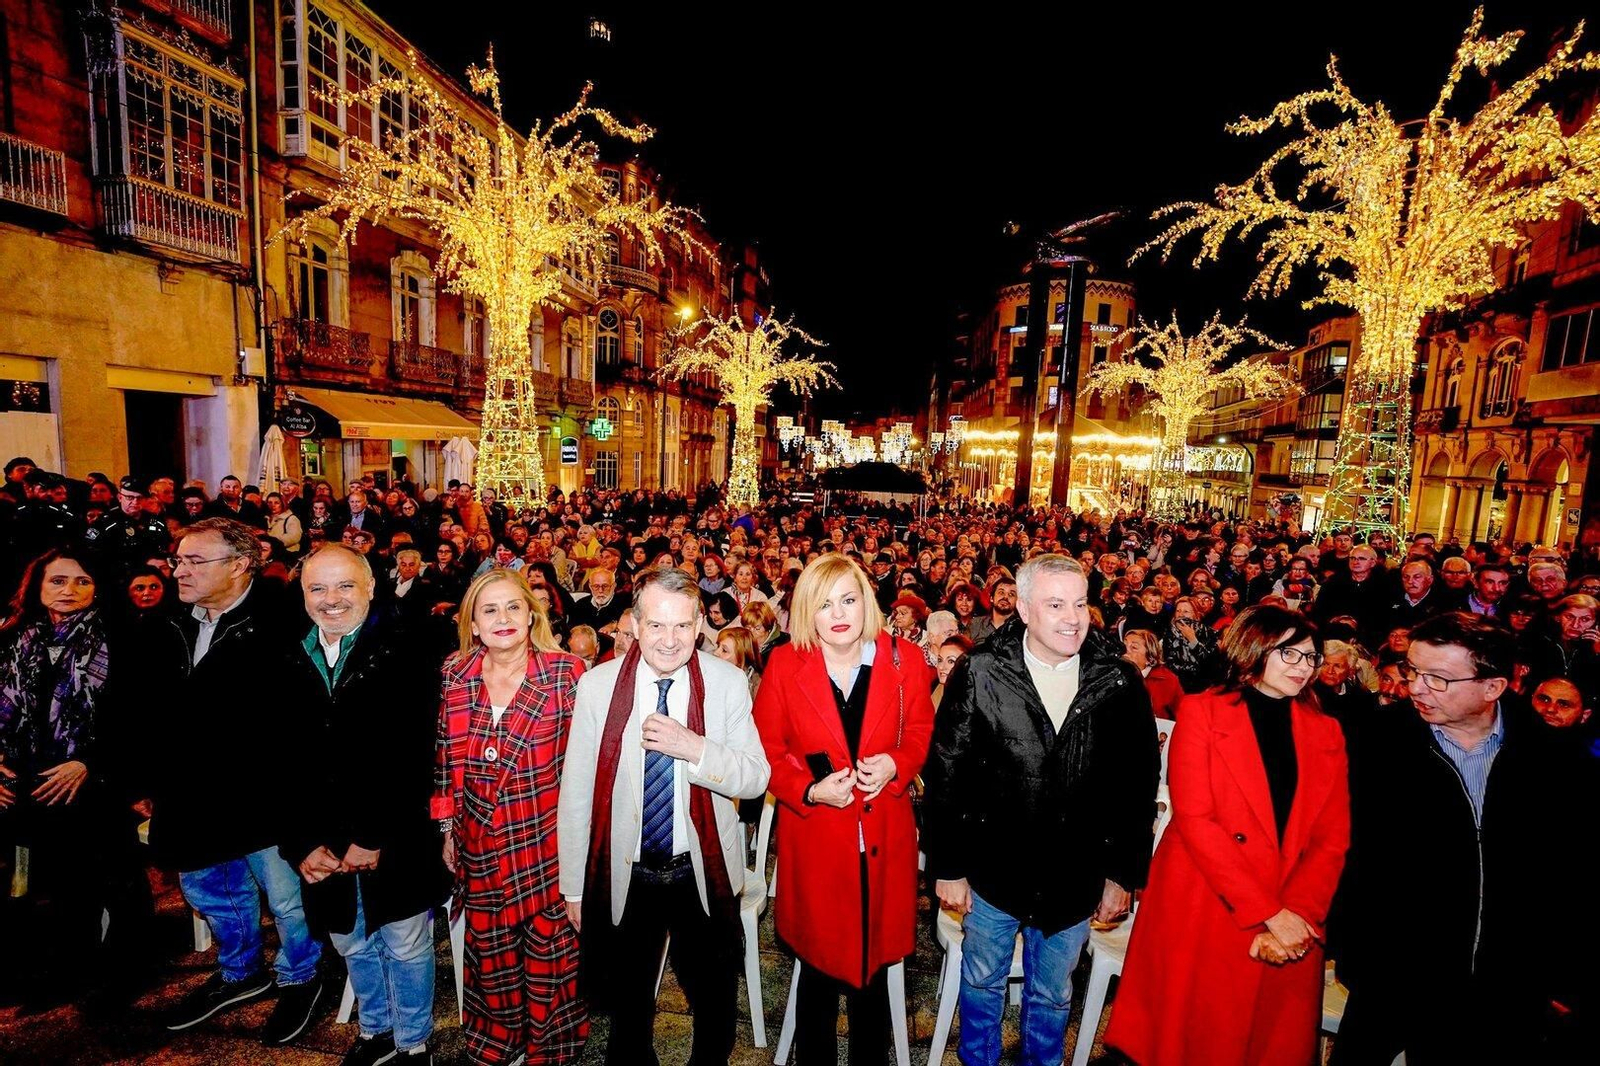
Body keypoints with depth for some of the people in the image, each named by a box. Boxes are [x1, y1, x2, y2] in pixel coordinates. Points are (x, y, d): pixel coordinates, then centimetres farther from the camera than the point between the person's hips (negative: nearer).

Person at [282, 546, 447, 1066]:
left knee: (406, 947, 12)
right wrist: (302, 843, -6)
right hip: (322, 847, 5)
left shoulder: (404, 656, -13)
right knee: (352, 945, 23)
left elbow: (413, 757, -16)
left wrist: (374, 838, -17)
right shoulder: (288, 663, 1)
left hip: (395, 844, -4)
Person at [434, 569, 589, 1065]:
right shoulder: (453, 676, -1)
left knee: (551, 948, 11)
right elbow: (444, 758, 8)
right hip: (480, 843, 3)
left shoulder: (567, 672, -12)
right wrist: (448, 829, 10)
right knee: (489, 948, 18)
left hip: (549, 838, -3)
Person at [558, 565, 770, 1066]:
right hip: (623, 875, 0)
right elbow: (575, 792, -6)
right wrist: (573, 886, 0)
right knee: (628, 1006, 25)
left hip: (705, 872, 0)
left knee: (715, 1005, 23)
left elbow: (756, 779, -13)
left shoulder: (728, 682, -14)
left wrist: (693, 747, -29)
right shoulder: (597, 686, -14)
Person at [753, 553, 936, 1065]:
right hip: (814, 838, -1)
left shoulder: (904, 659, -5)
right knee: (819, 962, 16)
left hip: (884, 839, 1)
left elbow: (922, 732, 5)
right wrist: (809, 790, -15)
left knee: (874, 960, 17)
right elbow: (766, 749, -2)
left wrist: (895, 765, -13)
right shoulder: (785, 664, -8)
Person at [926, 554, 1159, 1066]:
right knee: (981, 985, 23)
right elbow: (946, 775, -11)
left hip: (1076, 880, 1)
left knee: (1052, 997, 24)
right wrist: (948, 869, -7)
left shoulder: (1120, 680, -11)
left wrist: (1123, 873, 2)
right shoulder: (980, 672, -17)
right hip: (992, 871, -1)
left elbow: (1139, 785, -1)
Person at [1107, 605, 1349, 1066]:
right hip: (1201, 914, -3)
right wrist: (1268, 912, -16)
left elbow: (1332, 838, 1)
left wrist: (1297, 917, -12)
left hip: (1292, 927, 4)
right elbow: (1193, 819, -12)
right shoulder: (1201, 712, -5)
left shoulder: (1326, 732, 8)